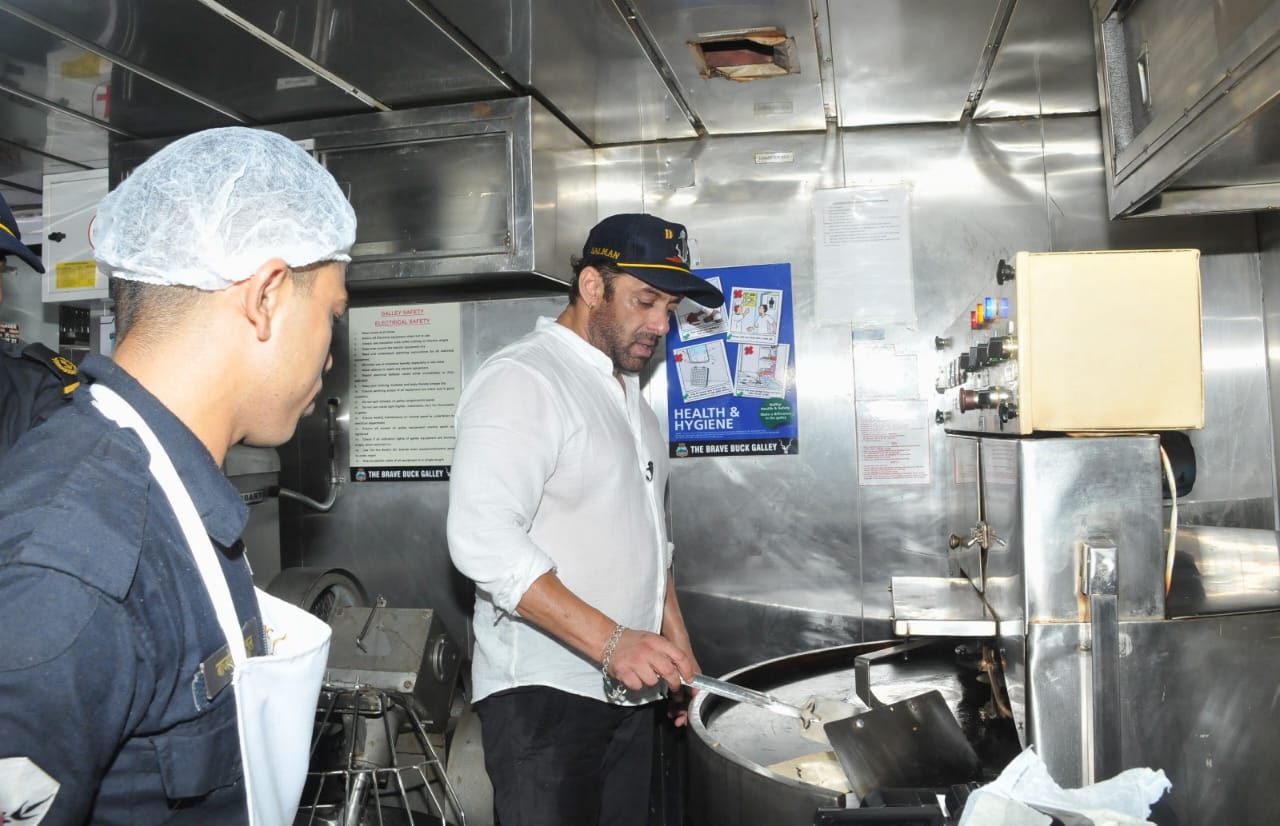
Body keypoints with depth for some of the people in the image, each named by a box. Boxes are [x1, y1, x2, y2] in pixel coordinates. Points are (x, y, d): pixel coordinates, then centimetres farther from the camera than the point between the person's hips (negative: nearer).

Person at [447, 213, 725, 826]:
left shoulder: (627, 393, 16)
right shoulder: (521, 381, -14)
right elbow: (483, 539, -25)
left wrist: (678, 647, 17)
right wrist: (610, 641, -29)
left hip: (628, 687, 8)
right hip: (542, 695, -8)